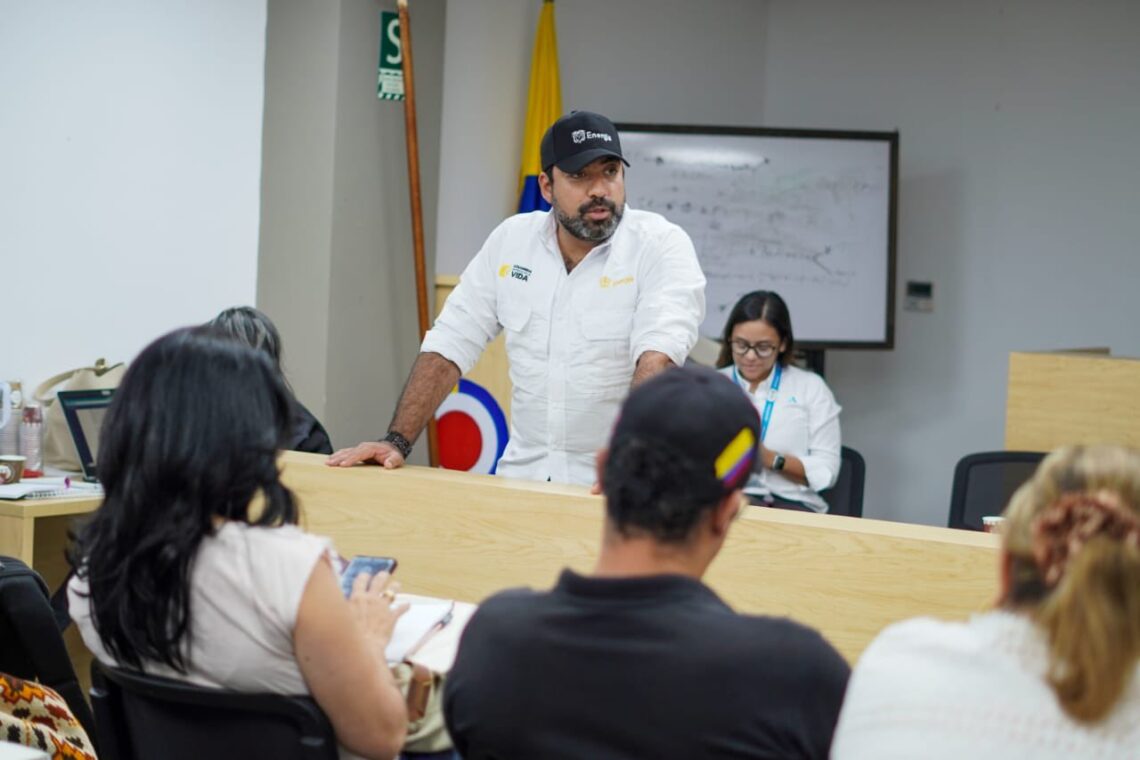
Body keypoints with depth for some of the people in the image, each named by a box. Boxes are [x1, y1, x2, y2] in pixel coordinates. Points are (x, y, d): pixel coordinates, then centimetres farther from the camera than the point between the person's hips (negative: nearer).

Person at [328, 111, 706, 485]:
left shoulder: (662, 246, -8)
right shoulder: (512, 239, 6)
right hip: (524, 475, 3)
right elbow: (451, 344, 6)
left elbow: (657, 357, -22)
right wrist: (397, 441, -3)